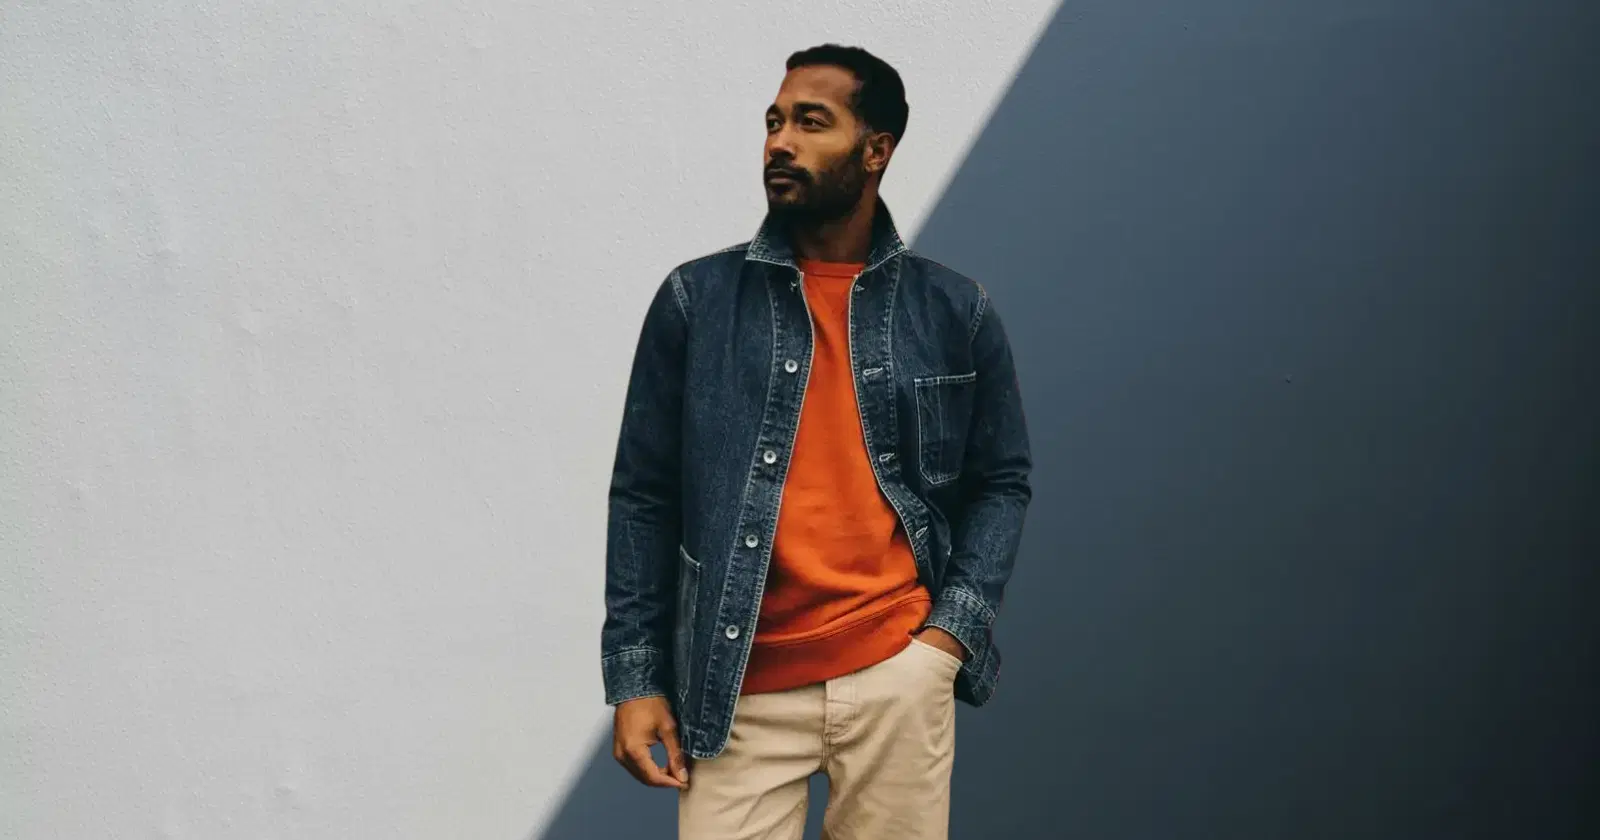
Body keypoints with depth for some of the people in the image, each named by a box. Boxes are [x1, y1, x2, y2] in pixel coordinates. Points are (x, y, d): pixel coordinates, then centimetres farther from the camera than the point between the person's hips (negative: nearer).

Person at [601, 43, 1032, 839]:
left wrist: (954, 630, -4)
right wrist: (634, 678, -2)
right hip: (735, 689, -1)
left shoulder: (956, 311, 3)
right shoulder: (695, 299, 0)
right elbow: (643, 495, 1)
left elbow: (1001, 483, 9)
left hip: (899, 671, 1)